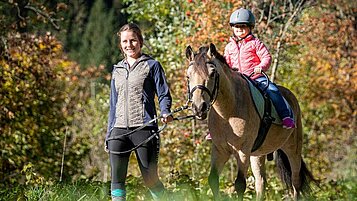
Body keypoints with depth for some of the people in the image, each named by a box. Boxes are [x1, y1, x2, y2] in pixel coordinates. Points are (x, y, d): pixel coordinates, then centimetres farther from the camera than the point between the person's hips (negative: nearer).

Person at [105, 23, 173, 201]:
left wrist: (165, 112, -22)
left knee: (150, 179, -1)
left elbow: (164, 94, 0)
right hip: (119, 130, 4)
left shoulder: (151, 65, 4)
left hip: (144, 128, -4)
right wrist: (108, 134, 18)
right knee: (117, 180, -6)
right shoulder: (117, 70, 19)